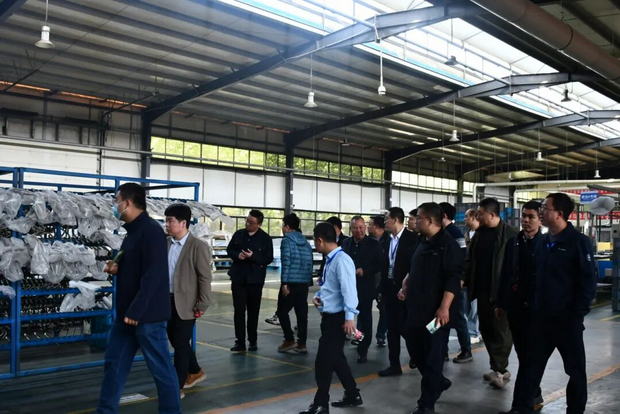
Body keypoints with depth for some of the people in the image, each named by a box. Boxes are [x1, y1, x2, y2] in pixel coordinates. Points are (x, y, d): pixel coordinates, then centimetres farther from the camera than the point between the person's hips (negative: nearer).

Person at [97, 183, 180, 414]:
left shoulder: (151, 230, -17)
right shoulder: (133, 230, 13)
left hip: (146, 315, -10)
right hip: (127, 312, 10)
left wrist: (135, 311, -24)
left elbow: (153, 274, -23)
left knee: (161, 369, 2)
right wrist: (117, 268, 3)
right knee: (114, 363, 15)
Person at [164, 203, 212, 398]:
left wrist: (202, 305, -13)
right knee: (175, 340, 18)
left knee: (181, 344, 0)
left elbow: (205, 278, -12)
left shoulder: (198, 247, -13)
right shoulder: (165, 243, 5)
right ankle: (195, 372, 38)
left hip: (185, 304, -7)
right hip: (168, 301, 7)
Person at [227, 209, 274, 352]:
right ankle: (240, 342, 4)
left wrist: (253, 256, -20)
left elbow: (268, 259, -6)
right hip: (238, 277, 2)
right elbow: (229, 250, 12)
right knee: (239, 310, -1)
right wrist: (237, 255, -9)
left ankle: (252, 341, 20)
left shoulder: (265, 238, -4)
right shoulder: (239, 234, 6)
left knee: (253, 311, 8)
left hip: (255, 280, -2)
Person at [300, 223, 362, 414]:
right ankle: (352, 395, 33)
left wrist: (349, 317, -26)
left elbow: (349, 290, -23)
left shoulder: (342, 260, -18)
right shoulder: (330, 260, 10)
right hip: (329, 316, 10)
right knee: (336, 359, 19)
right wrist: (317, 296, 3)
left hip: (338, 318, -10)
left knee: (324, 361, -4)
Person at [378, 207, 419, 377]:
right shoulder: (388, 240, 10)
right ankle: (394, 365, 17)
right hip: (389, 289, 7)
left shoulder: (412, 238, -10)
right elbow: (385, 265, 12)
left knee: (405, 327, 1)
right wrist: (382, 288, 8)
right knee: (392, 329, 9)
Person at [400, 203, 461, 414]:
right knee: (418, 352, 16)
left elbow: (453, 278, -18)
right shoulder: (422, 242, 13)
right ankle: (439, 382, 38)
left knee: (432, 357, 2)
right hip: (416, 308, 8)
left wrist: (444, 307, -23)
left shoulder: (448, 244, -12)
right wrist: (405, 286, 9)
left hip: (435, 311, -8)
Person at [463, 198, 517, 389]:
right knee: (486, 330, 12)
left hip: (501, 291, -7)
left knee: (502, 331, 1)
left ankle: (500, 370, 10)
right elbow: (470, 260, 14)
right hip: (483, 290, 7)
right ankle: (498, 368, 24)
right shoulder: (479, 233, 10)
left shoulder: (509, 234, -10)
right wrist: (465, 278, 5)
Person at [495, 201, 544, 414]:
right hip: (514, 306, 6)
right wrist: (500, 302, 12)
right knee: (524, 354, 13)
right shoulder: (513, 243, 9)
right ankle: (534, 397, 28)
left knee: (528, 356, -2)